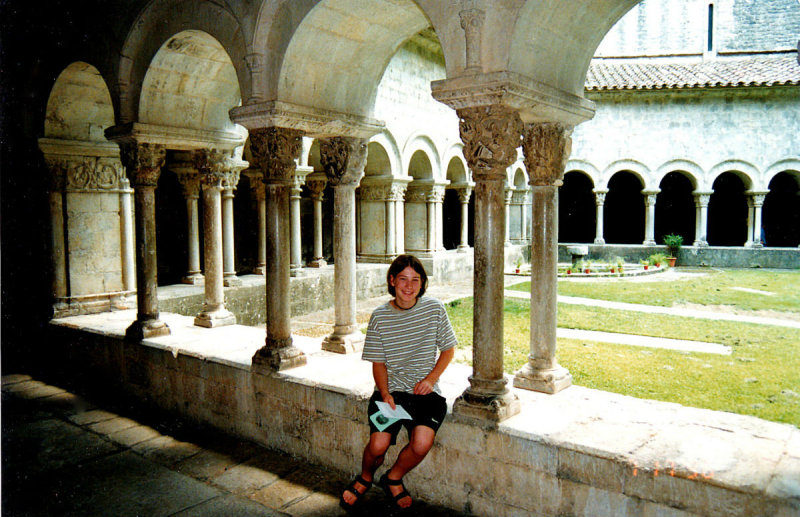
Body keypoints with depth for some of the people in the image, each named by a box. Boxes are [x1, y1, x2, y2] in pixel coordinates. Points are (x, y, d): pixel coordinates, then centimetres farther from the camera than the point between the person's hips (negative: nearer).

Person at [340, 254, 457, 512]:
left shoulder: (434, 309, -2)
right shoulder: (380, 317, -1)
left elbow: (448, 349, 9)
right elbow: (378, 362, 5)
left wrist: (431, 378, -6)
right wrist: (385, 394, -11)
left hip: (425, 392, 0)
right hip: (390, 390, 0)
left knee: (422, 444, -23)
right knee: (378, 445, -19)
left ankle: (393, 479, 11)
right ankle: (365, 478, 18)